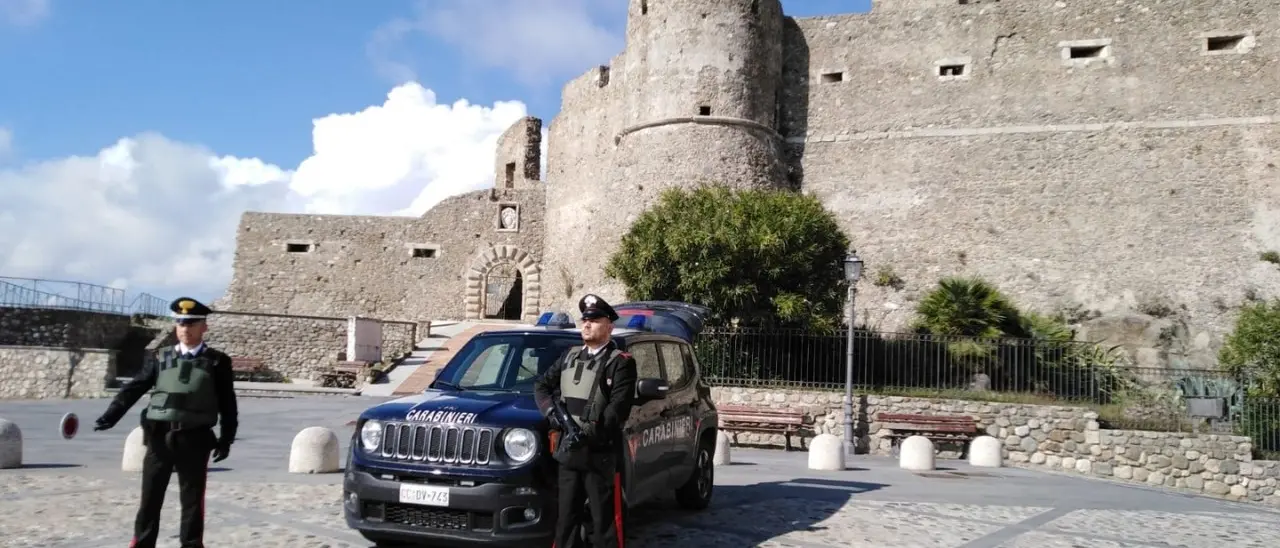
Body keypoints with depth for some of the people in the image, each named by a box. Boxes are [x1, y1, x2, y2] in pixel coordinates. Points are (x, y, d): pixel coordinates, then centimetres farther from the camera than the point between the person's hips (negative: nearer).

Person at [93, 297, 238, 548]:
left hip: (194, 438, -2)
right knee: (150, 496, 9)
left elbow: (227, 404, 3)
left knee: (192, 499, 6)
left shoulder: (217, 362, 2)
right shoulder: (159, 358, 8)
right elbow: (133, 389, 6)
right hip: (159, 436, 2)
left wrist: (226, 438, 0)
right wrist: (110, 417, -5)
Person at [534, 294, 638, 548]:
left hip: (600, 455, -6)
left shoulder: (620, 362, -6)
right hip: (567, 452, 6)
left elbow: (618, 408, -15)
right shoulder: (570, 357, 15)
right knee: (566, 517, 14)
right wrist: (550, 411, -1)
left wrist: (590, 434, -22)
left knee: (604, 520, 1)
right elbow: (541, 385, 18)